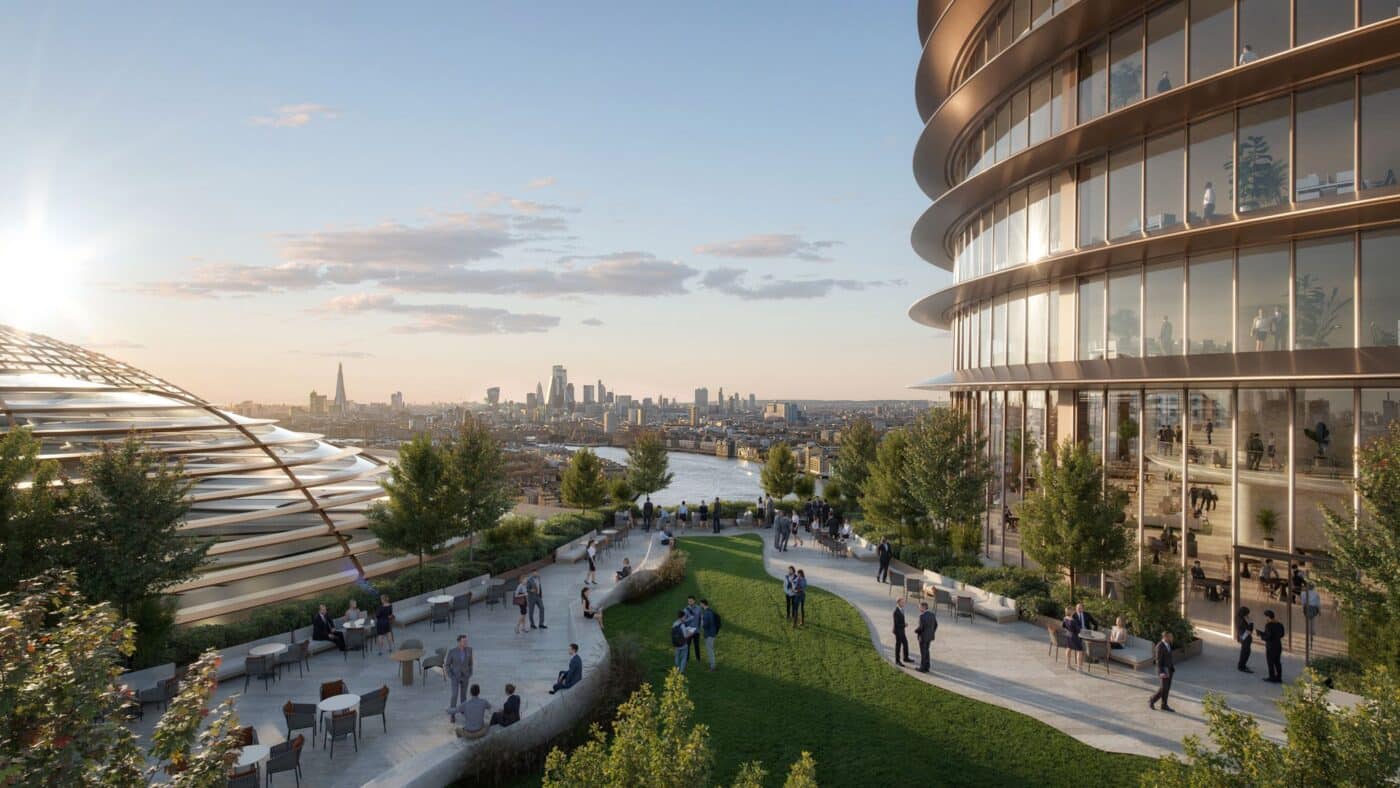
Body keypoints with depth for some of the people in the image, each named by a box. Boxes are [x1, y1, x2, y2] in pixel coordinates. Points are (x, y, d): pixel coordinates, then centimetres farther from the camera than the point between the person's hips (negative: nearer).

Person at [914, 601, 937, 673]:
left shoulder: (922, 616, -22)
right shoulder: (932, 614, 3)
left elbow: (920, 627, -23)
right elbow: (936, 625, 9)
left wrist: (915, 631, -4)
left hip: (923, 637, -8)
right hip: (930, 637, 8)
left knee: (923, 653, 3)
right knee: (926, 651, 20)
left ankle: (923, 668, 11)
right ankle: (926, 667, 24)